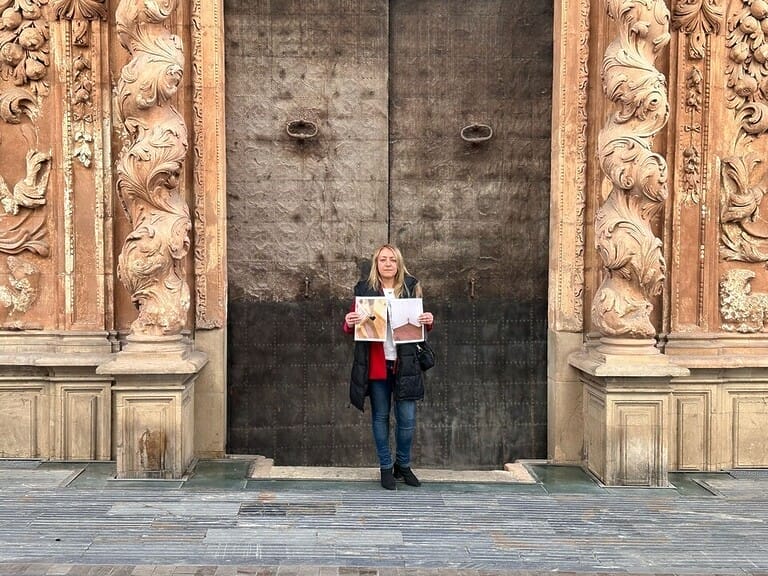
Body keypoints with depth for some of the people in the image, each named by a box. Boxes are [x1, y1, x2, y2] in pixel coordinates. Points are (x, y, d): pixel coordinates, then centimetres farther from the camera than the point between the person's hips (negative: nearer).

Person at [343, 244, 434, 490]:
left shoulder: (410, 288, 5)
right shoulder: (365, 290, 1)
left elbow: (420, 323, 12)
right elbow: (350, 328, 5)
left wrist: (428, 321, -10)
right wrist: (349, 323, -18)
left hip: (405, 365, 1)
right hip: (376, 365, -1)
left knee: (407, 418, 4)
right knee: (380, 417, 8)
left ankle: (403, 465, 25)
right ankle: (386, 467, 23)